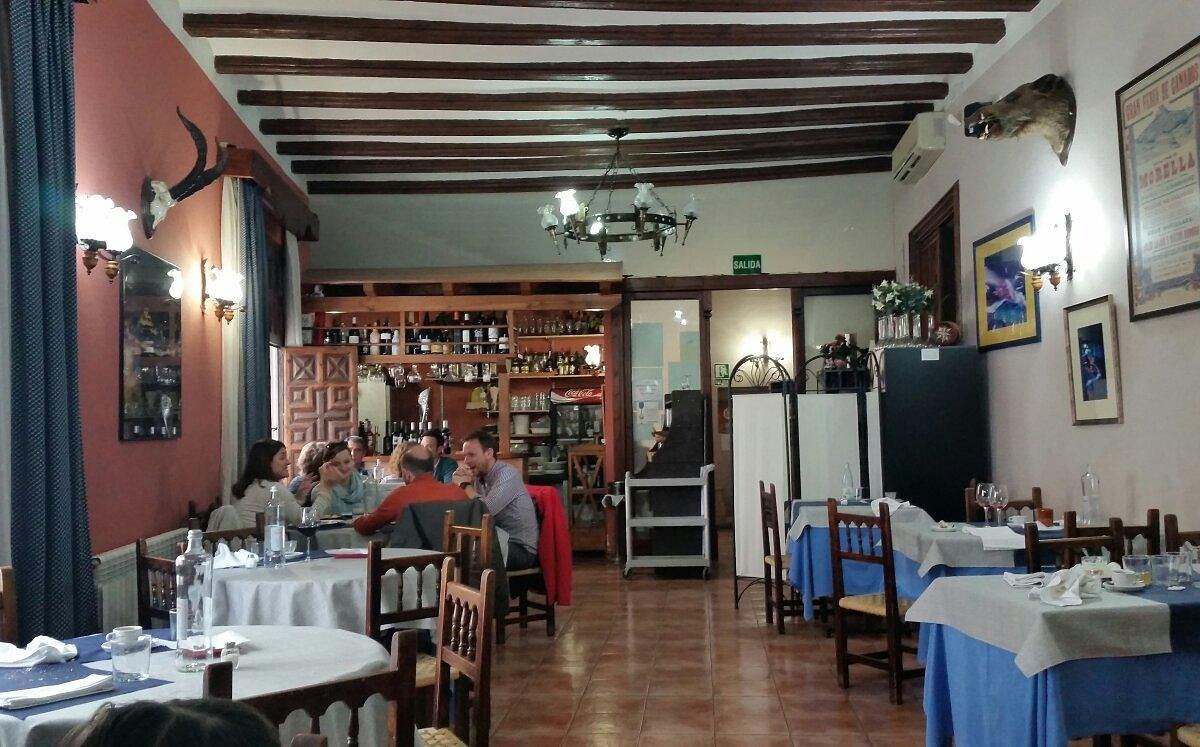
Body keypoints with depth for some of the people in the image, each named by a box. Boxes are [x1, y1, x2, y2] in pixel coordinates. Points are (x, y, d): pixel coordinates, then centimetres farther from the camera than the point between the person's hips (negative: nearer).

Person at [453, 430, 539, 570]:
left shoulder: (507, 473, -15)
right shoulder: (479, 477, 8)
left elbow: (486, 510, -26)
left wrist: (465, 484, -12)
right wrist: (462, 482, -7)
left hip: (521, 548, -7)